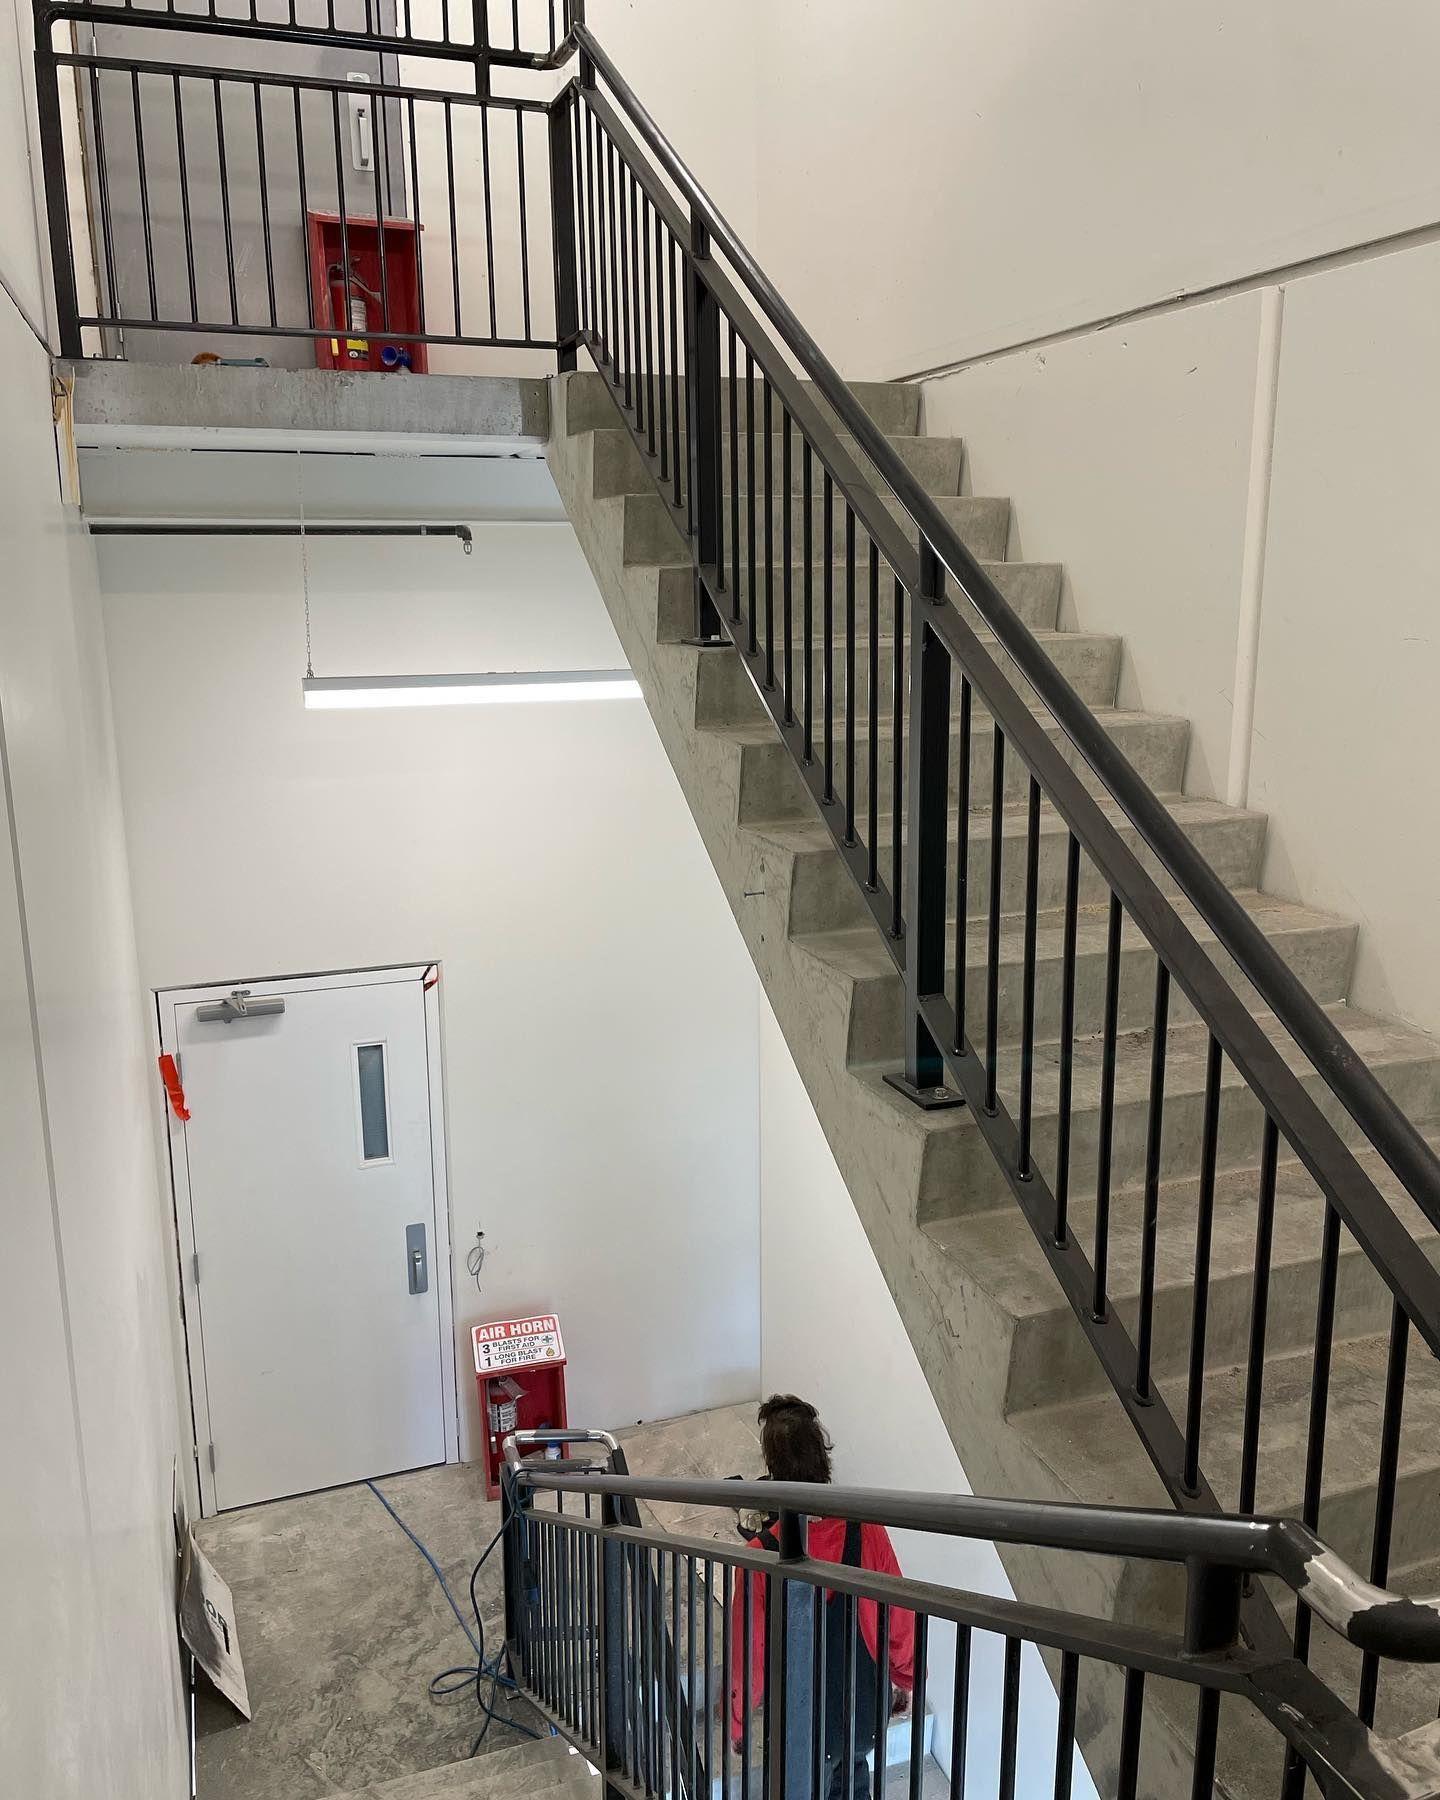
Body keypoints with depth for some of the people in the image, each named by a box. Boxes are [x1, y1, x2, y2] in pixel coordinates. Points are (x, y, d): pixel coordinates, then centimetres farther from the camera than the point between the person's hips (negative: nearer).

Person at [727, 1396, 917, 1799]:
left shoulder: (760, 1555, -27)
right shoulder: (866, 1528, -20)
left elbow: (749, 1651, -17)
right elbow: (899, 1617, -8)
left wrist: (736, 1723, 1)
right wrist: (904, 1679, 11)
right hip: (868, 1708, 3)